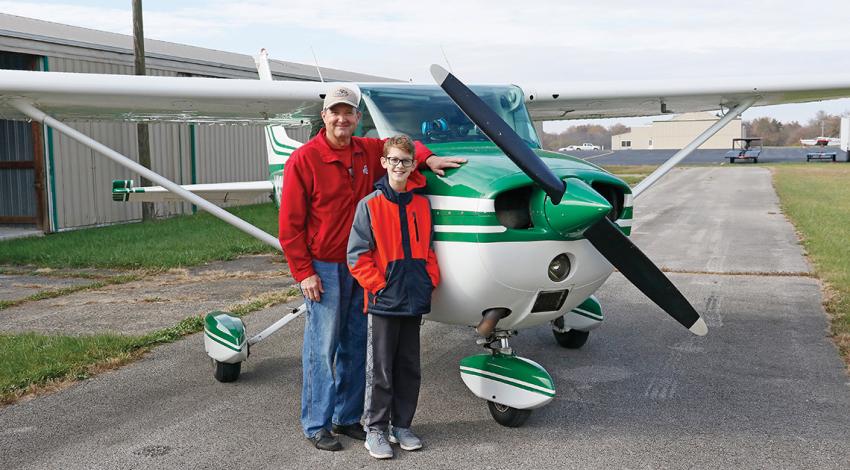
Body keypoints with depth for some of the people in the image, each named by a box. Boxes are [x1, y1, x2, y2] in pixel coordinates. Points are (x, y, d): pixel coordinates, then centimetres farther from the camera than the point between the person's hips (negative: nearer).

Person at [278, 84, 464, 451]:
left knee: (355, 347, 10)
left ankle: (346, 418, 22)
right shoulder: (303, 159, -8)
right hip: (323, 267, -5)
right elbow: (290, 224, -8)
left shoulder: (369, 151, 5)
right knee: (322, 348, -2)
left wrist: (427, 159, 4)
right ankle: (316, 425, 9)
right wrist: (303, 273, -11)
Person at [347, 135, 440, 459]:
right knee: (380, 371, 3)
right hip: (383, 301, -5)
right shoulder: (370, 205, -6)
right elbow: (357, 255, -8)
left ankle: (401, 425, 26)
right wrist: (378, 285, -13)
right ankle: (375, 430, 15)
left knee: (409, 368, 13)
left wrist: (431, 280, 3)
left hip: (415, 301, 5)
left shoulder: (421, 205, 8)